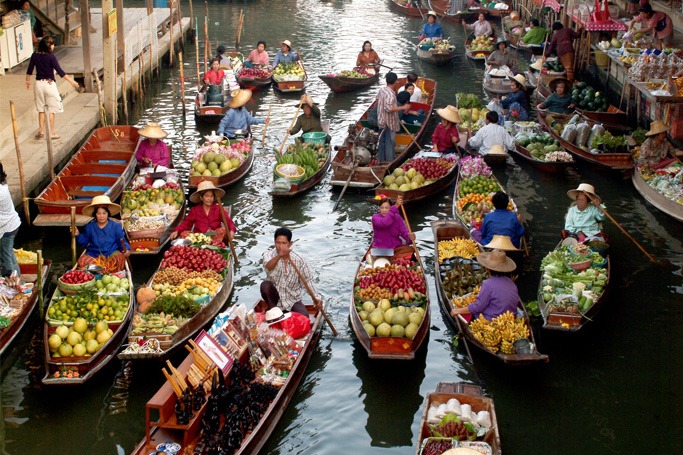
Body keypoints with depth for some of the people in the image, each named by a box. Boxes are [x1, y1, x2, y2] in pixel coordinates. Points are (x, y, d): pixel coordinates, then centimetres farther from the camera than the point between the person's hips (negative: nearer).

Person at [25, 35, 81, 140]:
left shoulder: (35, 56, 0)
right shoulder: (51, 57, -14)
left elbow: (29, 70, 8)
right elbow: (59, 71, -16)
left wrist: (28, 81, 25)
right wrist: (71, 81, -11)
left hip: (39, 84, 5)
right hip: (49, 84, -5)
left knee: (41, 109, 15)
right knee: (52, 110, 5)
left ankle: (41, 130, 17)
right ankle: (52, 132, 9)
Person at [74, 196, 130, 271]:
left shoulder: (116, 226, 4)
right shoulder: (89, 227, 10)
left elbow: (122, 241, 4)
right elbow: (84, 242, 17)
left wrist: (126, 249, -14)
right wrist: (78, 235, 0)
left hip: (112, 254, -1)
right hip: (93, 255, 2)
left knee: (120, 257, -36)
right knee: (82, 260, -29)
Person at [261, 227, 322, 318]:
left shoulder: (299, 259, -8)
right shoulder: (269, 254, -10)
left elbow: (307, 281, 0)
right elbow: (268, 267, -34)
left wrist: (316, 297, -14)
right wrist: (279, 256, -53)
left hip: (292, 300, 0)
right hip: (275, 298, 0)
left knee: (304, 317, -26)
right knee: (265, 285, -30)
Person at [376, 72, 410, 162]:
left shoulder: (381, 90, 3)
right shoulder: (390, 94, -26)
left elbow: (378, 99, 20)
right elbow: (389, 108, -34)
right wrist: (403, 108, -29)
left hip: (382, 121, 9)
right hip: (389, 123, -9)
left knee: (383, 142, 19)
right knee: (390, 143, -2)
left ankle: (382, 161, 29)